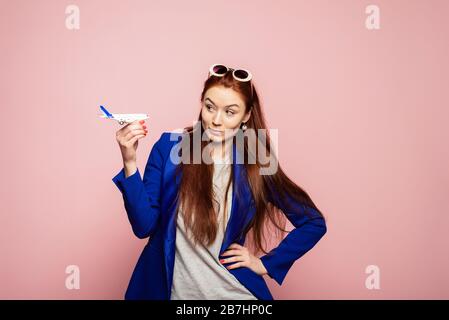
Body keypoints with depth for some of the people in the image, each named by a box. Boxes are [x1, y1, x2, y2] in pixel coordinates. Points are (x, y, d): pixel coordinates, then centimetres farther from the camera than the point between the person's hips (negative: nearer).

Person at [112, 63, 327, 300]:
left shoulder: (255, 166, -7)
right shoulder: (168, 147, -8)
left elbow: (314, 224, 1)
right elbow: (144, 226, -12)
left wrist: (266, 264, -2)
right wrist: (130, 163, -23)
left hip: (232, 291, 1)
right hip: (170, 289, 0)